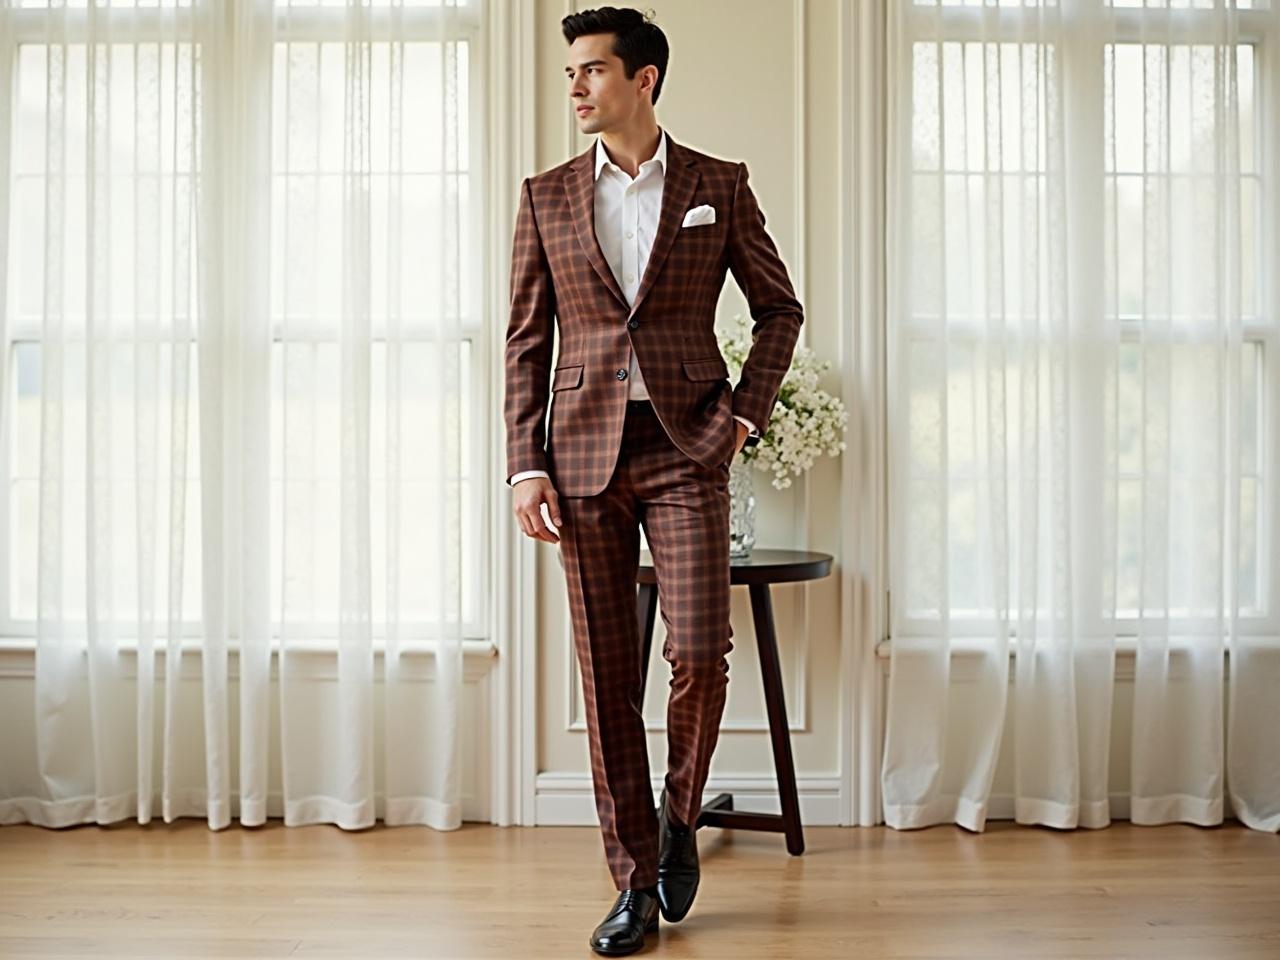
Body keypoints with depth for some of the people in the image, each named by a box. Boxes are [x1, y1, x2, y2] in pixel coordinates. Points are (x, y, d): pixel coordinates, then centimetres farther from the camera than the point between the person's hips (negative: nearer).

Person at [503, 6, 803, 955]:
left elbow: (780, 308, 13)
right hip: (584, 449, 2)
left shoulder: (719, 187, 6)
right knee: (607, 674, 3)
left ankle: (680, 815, 22)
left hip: (686, 448, -1)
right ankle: (636, 882, 16)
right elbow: (526, 340, 8)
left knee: (699, 653, -10)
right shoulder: (547, 196, 9)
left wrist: (746, 413, 1)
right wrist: (526, 466, -1)